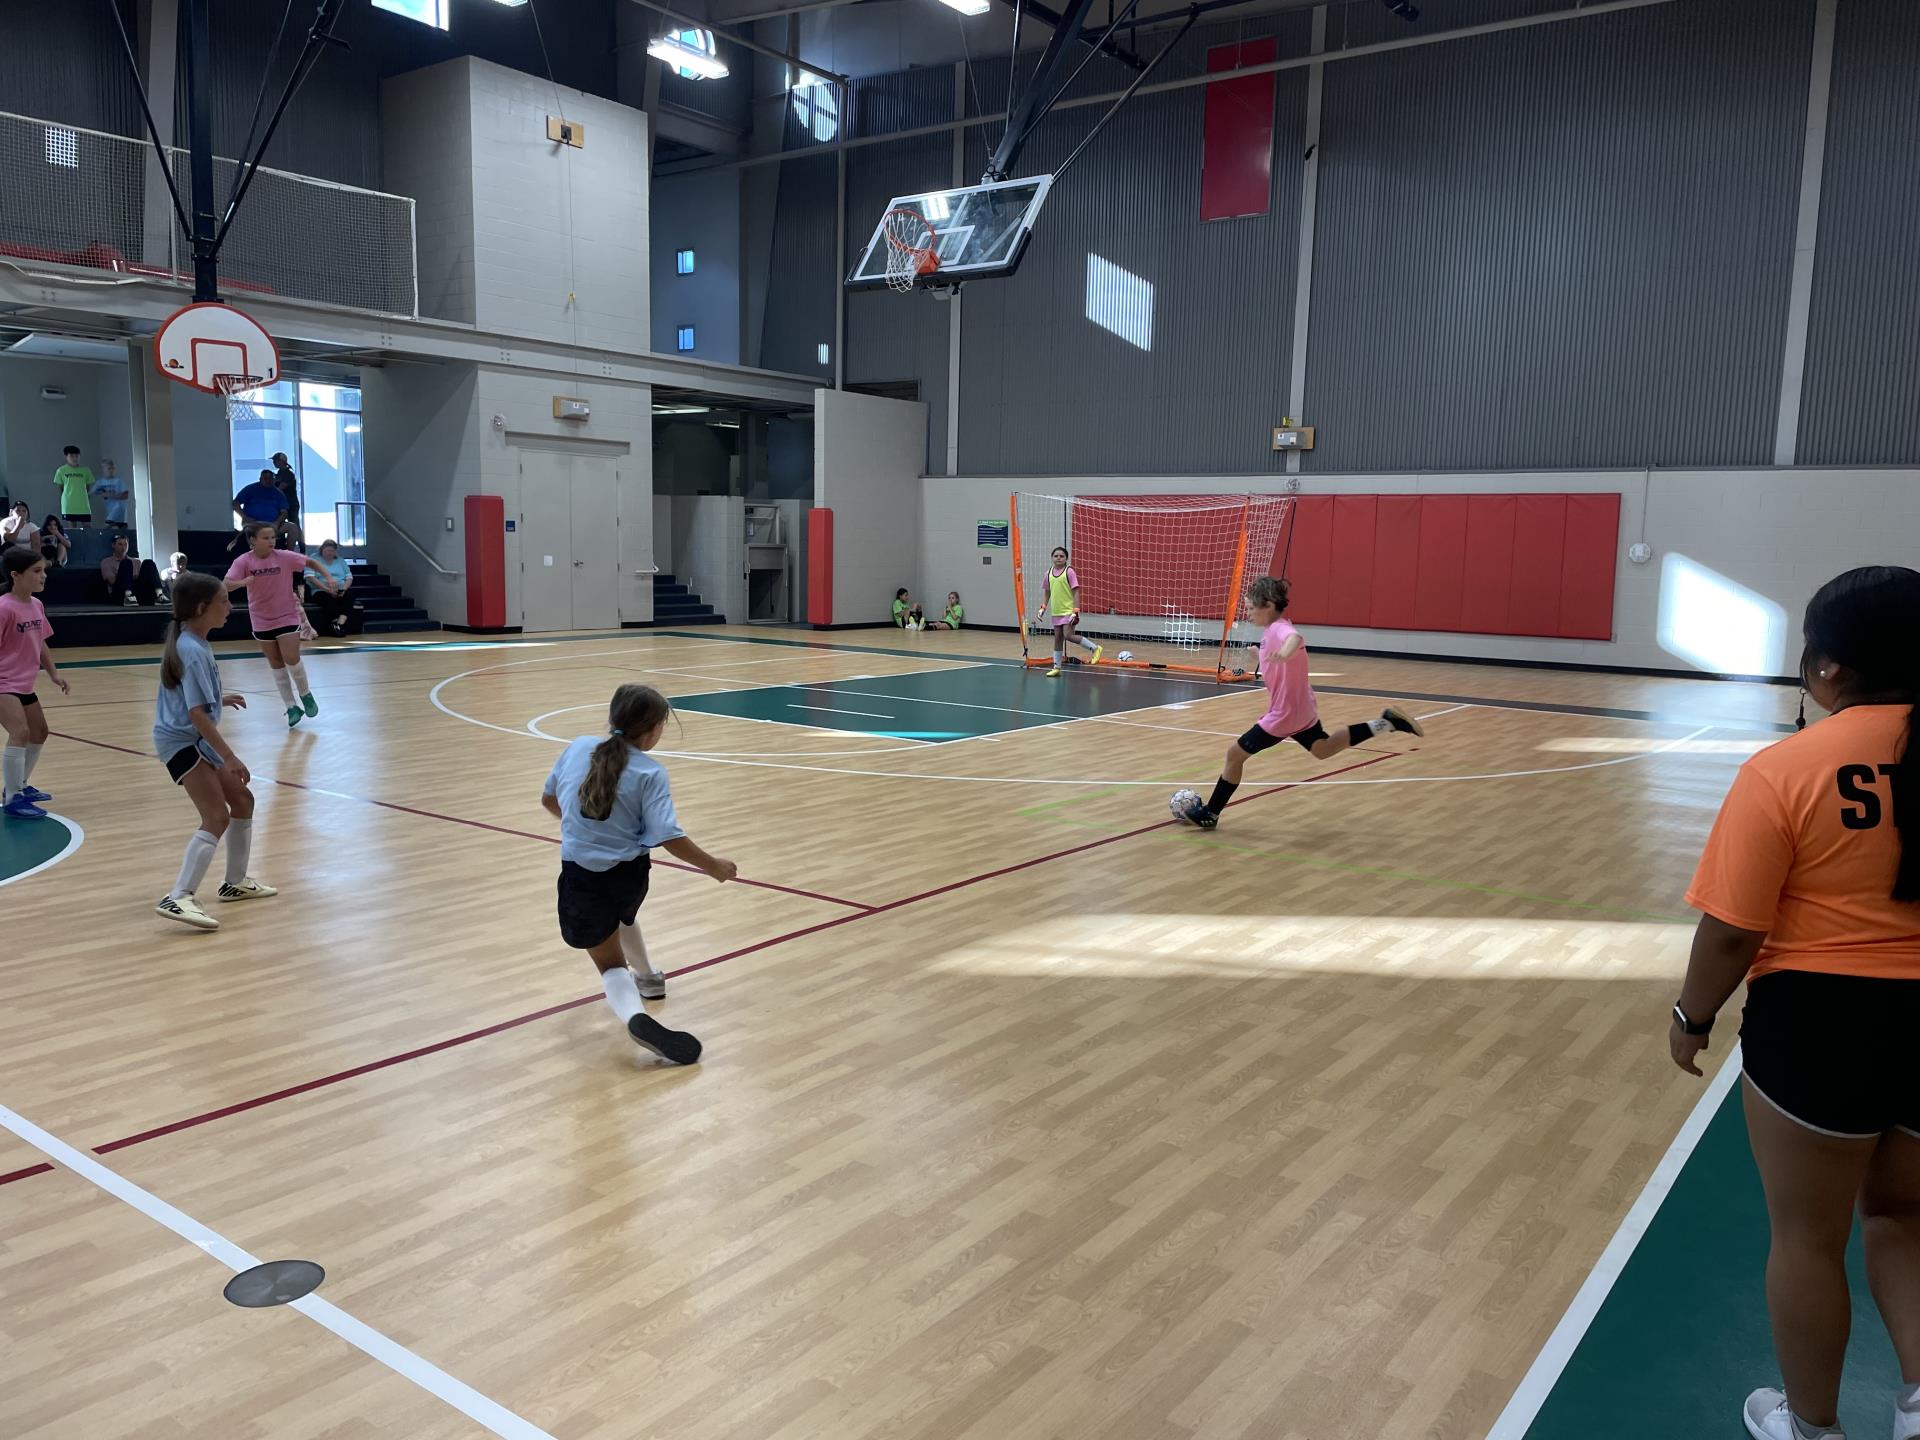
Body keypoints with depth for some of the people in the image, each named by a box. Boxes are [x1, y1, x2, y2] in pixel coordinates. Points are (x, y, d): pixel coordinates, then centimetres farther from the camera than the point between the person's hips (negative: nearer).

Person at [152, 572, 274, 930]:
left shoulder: (191, 642, 7)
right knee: (216, 817, -17)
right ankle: (178, 898, -18)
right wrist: (229, 758, -25)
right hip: (181, 741, -10)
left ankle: (236, 882, 29)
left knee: (242, 800, 17)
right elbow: (197, 714, -26)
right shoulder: (193, 652, -23)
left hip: (197, 740, 10)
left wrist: (219, 698, 35)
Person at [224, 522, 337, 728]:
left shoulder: (284, 557, -12)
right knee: (276, 665, 8)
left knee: (291, 660, -11)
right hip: (262, 621, 1)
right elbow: (227, 585, -21)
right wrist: (242, 582, -42)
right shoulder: (243, 561, -12)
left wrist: (328, 577, -13)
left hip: (287, 617, -1)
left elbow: (311, 562, 2)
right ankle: (292, 707, 17)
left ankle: (305, 695, 16)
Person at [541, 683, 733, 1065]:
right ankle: (647, 977, 55)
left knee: (610, 963, 11)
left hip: (581, 876, 1)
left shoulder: (577, 748, -2)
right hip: (629, 874, 0)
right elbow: (669, 837, -18)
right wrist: (713, 865, -4)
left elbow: (548, 799, 14)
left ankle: (635, 1016, -18)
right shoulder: (649, 773, -13)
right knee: (621, 917, 37)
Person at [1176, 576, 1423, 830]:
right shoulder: (1274, 629, 3)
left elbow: (1296, 638, -51)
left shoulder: (1279, 629, -25)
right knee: (1323, 750, 30)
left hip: (1284, 714, -10)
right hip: (1301, 709, 10)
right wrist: (1261, 654, 36)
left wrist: (1285, 652, -72)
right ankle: (1386, 722, 24)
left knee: (1235, 754, -1)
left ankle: (1210, 814, 10)